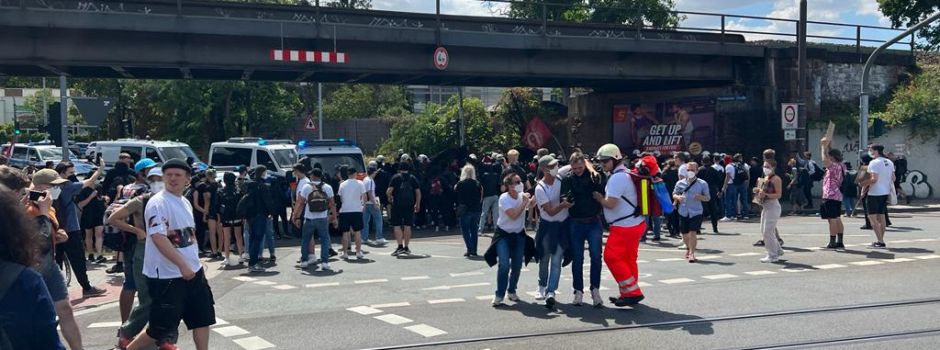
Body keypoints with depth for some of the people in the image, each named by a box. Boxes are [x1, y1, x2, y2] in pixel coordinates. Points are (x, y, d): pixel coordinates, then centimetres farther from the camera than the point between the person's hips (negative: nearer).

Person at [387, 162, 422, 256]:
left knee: (397, 226, 1)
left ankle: (400, 246, -10)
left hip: (397, 205, -3)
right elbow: (418, 192, 4)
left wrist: (390, 198, 12)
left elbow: (388, 191, -8)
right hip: (410, 205, 3)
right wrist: (417, 204, 14)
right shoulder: (413, 178, 6)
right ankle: (406, 248, 11)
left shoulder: (396, 177, -1)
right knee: (407, 226, 8)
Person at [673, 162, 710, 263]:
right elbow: (674, 194, 12)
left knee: (693, 233, -15)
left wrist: (701, 197, -17)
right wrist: (678, 197, -11)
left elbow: (708, 198, 4)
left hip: (696, 212, -3)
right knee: (685, 234, 12)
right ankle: (688, 248, 40)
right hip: (683, 212, 3)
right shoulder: (680, 183, 3)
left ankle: (692, 253, -7)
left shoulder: (702, 184, -1)